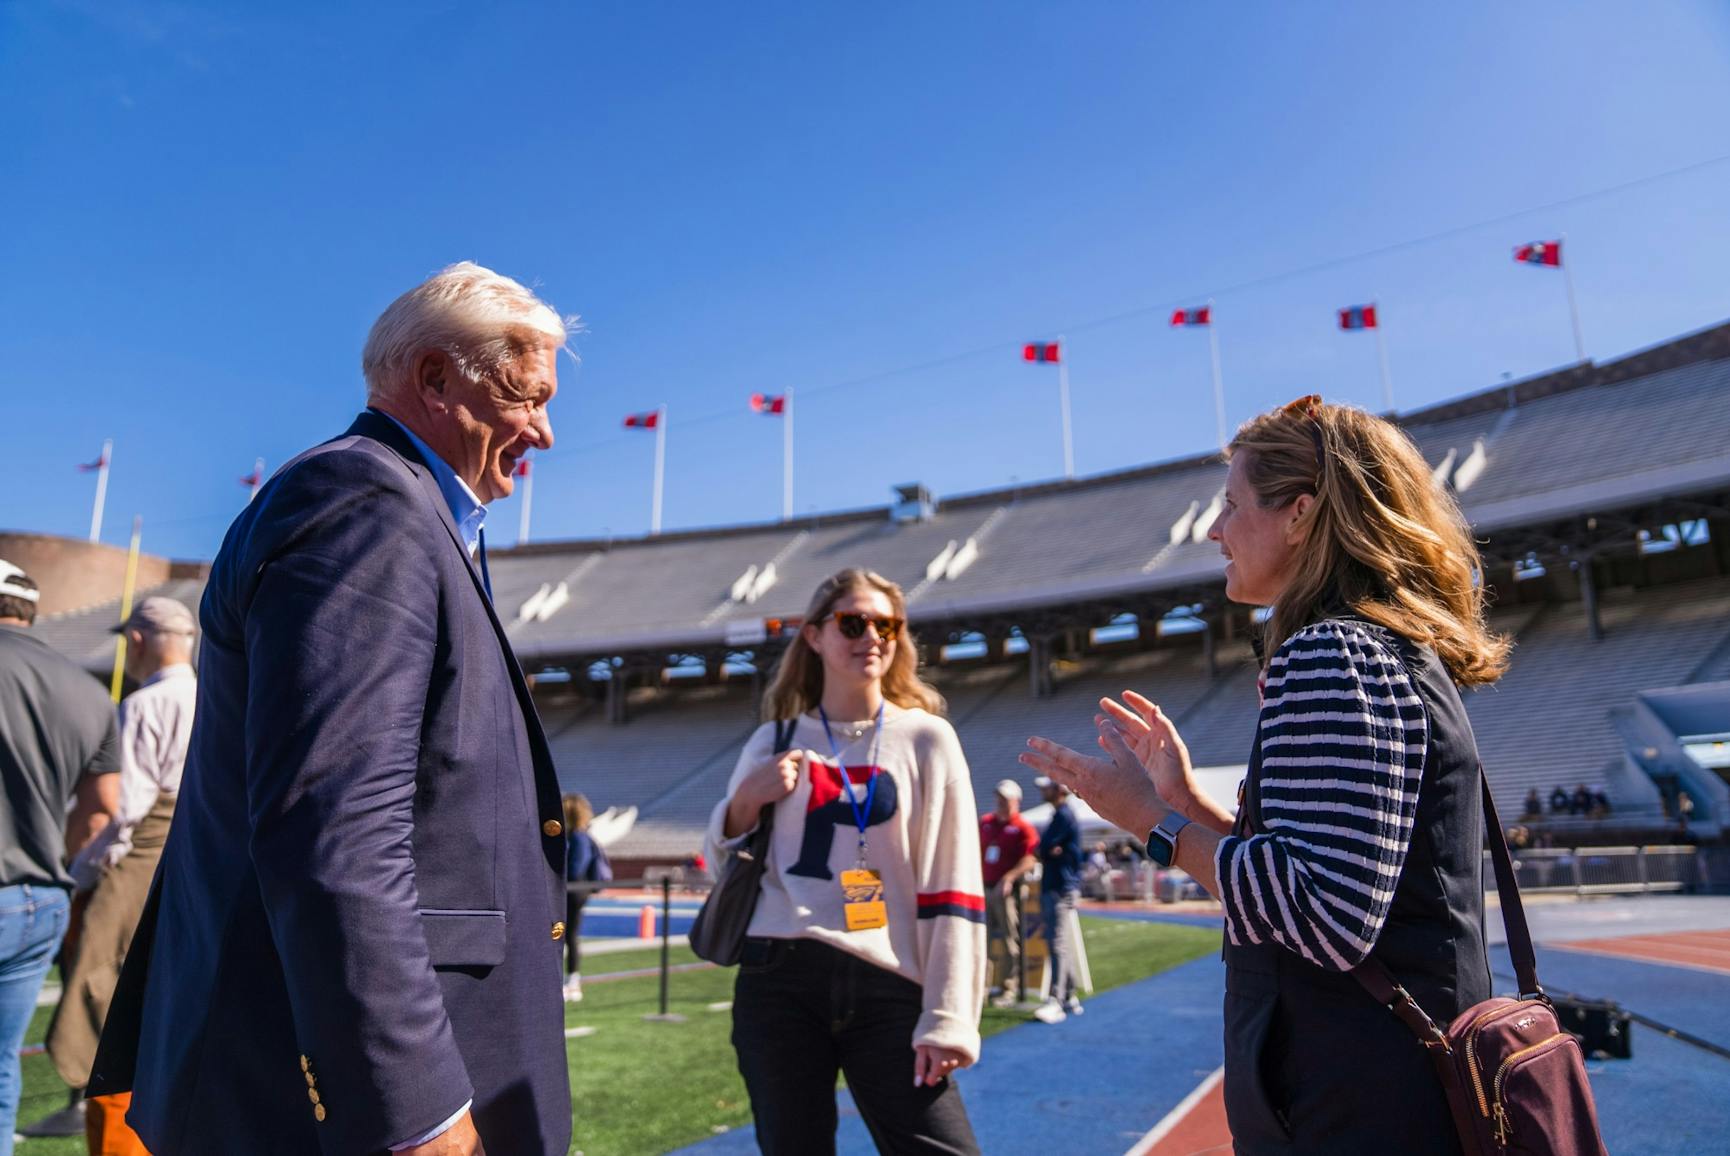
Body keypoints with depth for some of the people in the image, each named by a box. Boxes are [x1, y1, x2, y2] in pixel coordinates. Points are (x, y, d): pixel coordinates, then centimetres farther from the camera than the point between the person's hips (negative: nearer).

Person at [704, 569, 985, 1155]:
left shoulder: (927, 738, 2)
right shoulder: (775, 743, 7)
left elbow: (953, 886, -1)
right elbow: (723, 866, 15)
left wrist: (947, 1017, -7)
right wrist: (747, 802, -4)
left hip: (889, 987, -1)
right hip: (777, 982, 2)